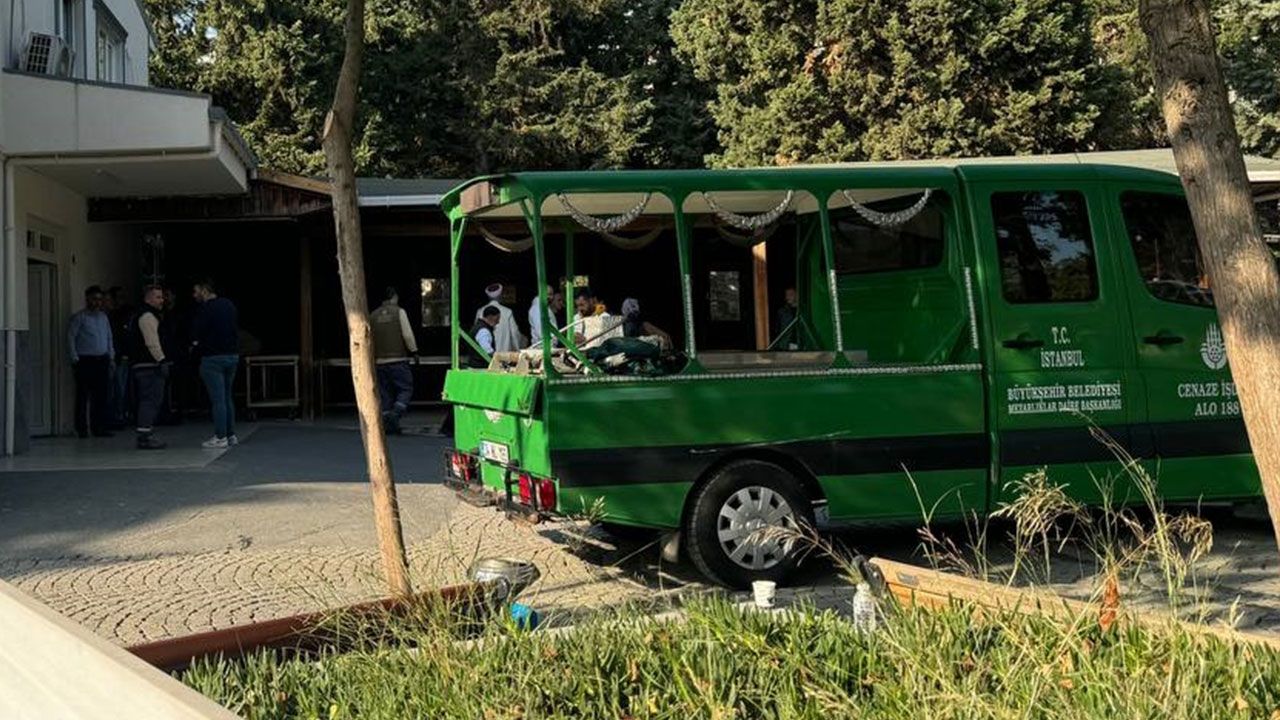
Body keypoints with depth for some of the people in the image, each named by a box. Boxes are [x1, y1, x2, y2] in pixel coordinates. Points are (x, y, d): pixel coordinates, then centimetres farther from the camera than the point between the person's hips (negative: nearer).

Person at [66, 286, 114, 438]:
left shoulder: (103, 317, 18)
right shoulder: (79, 317, 0)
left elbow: (109, 338, 22)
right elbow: (70, 338, -4)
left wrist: (111, 357, 14)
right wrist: (75, 359, -9)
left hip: (102, 361, 5)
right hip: (85, 361, -5)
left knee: (102, 395, 3)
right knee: (83, 396, -3)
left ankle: (99, 427, 9)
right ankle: (82, 428, 3)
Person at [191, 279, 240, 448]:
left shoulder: (205, 309, -12)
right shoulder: (229, 305, 11)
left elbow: (197, 335, -12)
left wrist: (195, 348, 5)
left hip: (213, 357, -7)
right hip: (233, 355, 7)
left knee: (217, 399, -5)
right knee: (227, 397, 14)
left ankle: (220, 437, -4)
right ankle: (231, 434, 16)